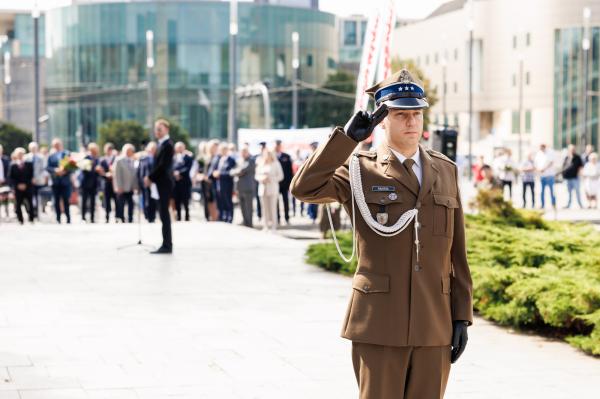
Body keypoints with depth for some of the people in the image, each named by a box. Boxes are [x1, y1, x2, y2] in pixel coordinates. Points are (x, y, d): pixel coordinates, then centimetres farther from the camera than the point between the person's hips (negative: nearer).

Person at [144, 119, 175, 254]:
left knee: (164, 214, -8)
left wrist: (150, 177, -13)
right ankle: (167, 245, 14)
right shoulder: (162, 144, 16)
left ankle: (167, 246, -7)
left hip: (164, 183, -9)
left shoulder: (167, 145, -13)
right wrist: (151, 178, 7)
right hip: (161, 183, 9)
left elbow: (163, 165, -19)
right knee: (164, 214, 10)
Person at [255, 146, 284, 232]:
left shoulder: (275, 164, 2)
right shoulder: (260, 163, 12)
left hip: (273, 189, -4)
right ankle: (266, 226, 6)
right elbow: (256, 175, 16)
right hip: (262, 188, 4)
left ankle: (273, 226, -6)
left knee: (273, 208, -8)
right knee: (265, 208, 2)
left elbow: (280, 176, 0)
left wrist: (271, 179, -13)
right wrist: (261, 178, -6)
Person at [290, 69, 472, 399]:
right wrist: (347, 137, -18)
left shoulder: (445, 171, 10)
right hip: (380, 324, -3)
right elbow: (303, 188, -19)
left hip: (434, 326, 3)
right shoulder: (360, 170, 0)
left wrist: (462, 317, 5)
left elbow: (456, 252, 10)